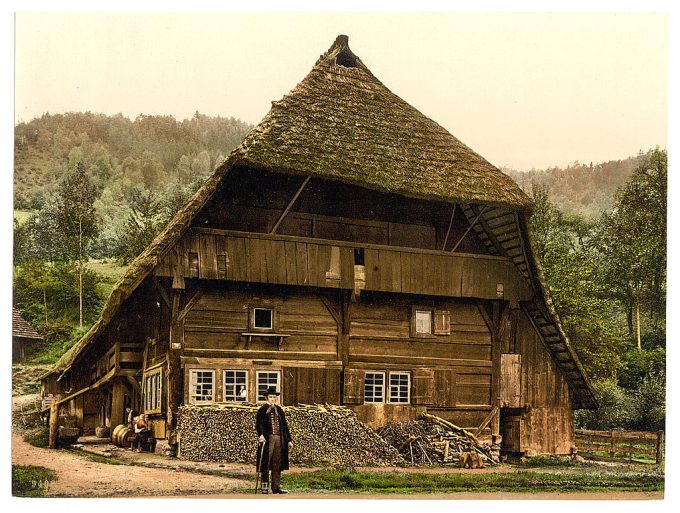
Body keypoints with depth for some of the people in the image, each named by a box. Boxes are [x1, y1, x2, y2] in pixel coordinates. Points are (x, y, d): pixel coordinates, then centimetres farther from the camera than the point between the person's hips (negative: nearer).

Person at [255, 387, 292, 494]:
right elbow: (258, 423, -14)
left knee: (277, 463, 7)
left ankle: (276, 487, 11)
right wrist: (261, 435, -29)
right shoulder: (263, 409, -1)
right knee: (266, 463, -1)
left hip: (279, 439, 5)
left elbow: (284, 426, 18)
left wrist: (288, 440, 15)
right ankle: (264, 485, 8)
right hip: (268, 439, -5)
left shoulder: (279, 410, 15)